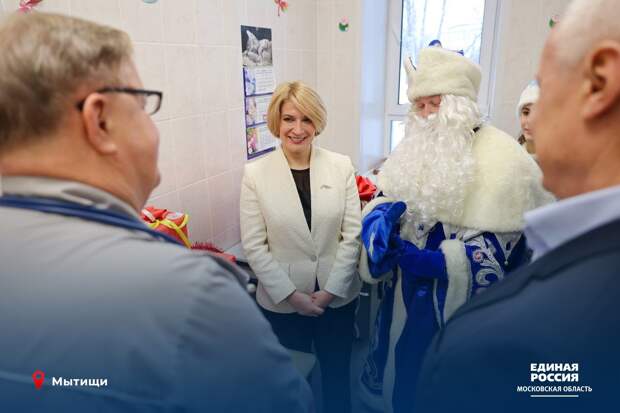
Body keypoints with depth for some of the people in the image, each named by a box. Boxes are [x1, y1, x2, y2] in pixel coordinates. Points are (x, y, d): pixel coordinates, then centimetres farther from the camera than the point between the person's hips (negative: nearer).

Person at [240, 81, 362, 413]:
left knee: (337, 376, 20)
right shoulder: (255, 173, -10)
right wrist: (291, 294, -12)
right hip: (281, 300, -1)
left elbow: (353, 233, -5)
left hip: (337, 295, 1)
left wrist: (330, 290, -10)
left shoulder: (341, 166, -6)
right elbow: (253, 245, -9)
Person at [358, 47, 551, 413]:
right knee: (397, 380, 23)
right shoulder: (418, 147, 4)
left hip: (455, 312, -6)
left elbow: (496, 251, -19)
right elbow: (386, 199, 6)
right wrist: (379, 217, -18)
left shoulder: (501, 159, -17)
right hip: (404, 300, 6)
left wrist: (432, 262, -31)